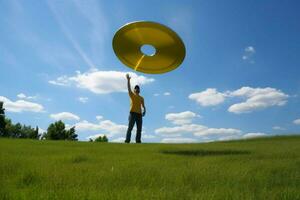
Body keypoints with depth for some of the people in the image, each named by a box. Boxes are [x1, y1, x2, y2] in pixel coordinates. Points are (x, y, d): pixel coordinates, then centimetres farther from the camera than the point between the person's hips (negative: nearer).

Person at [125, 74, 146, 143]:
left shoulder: (141, 98, 21)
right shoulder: (132, 95, 10)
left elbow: (143, 106, 17)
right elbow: (129, 88, -4)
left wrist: (144, 111, -4)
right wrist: (128, 80, -15)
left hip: (139, 114, 4)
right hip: (132, 113, -4)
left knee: (139, 128, 1)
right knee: (130, 127, -8)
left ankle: (138, 141, 5)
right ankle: (127, 140, -8)